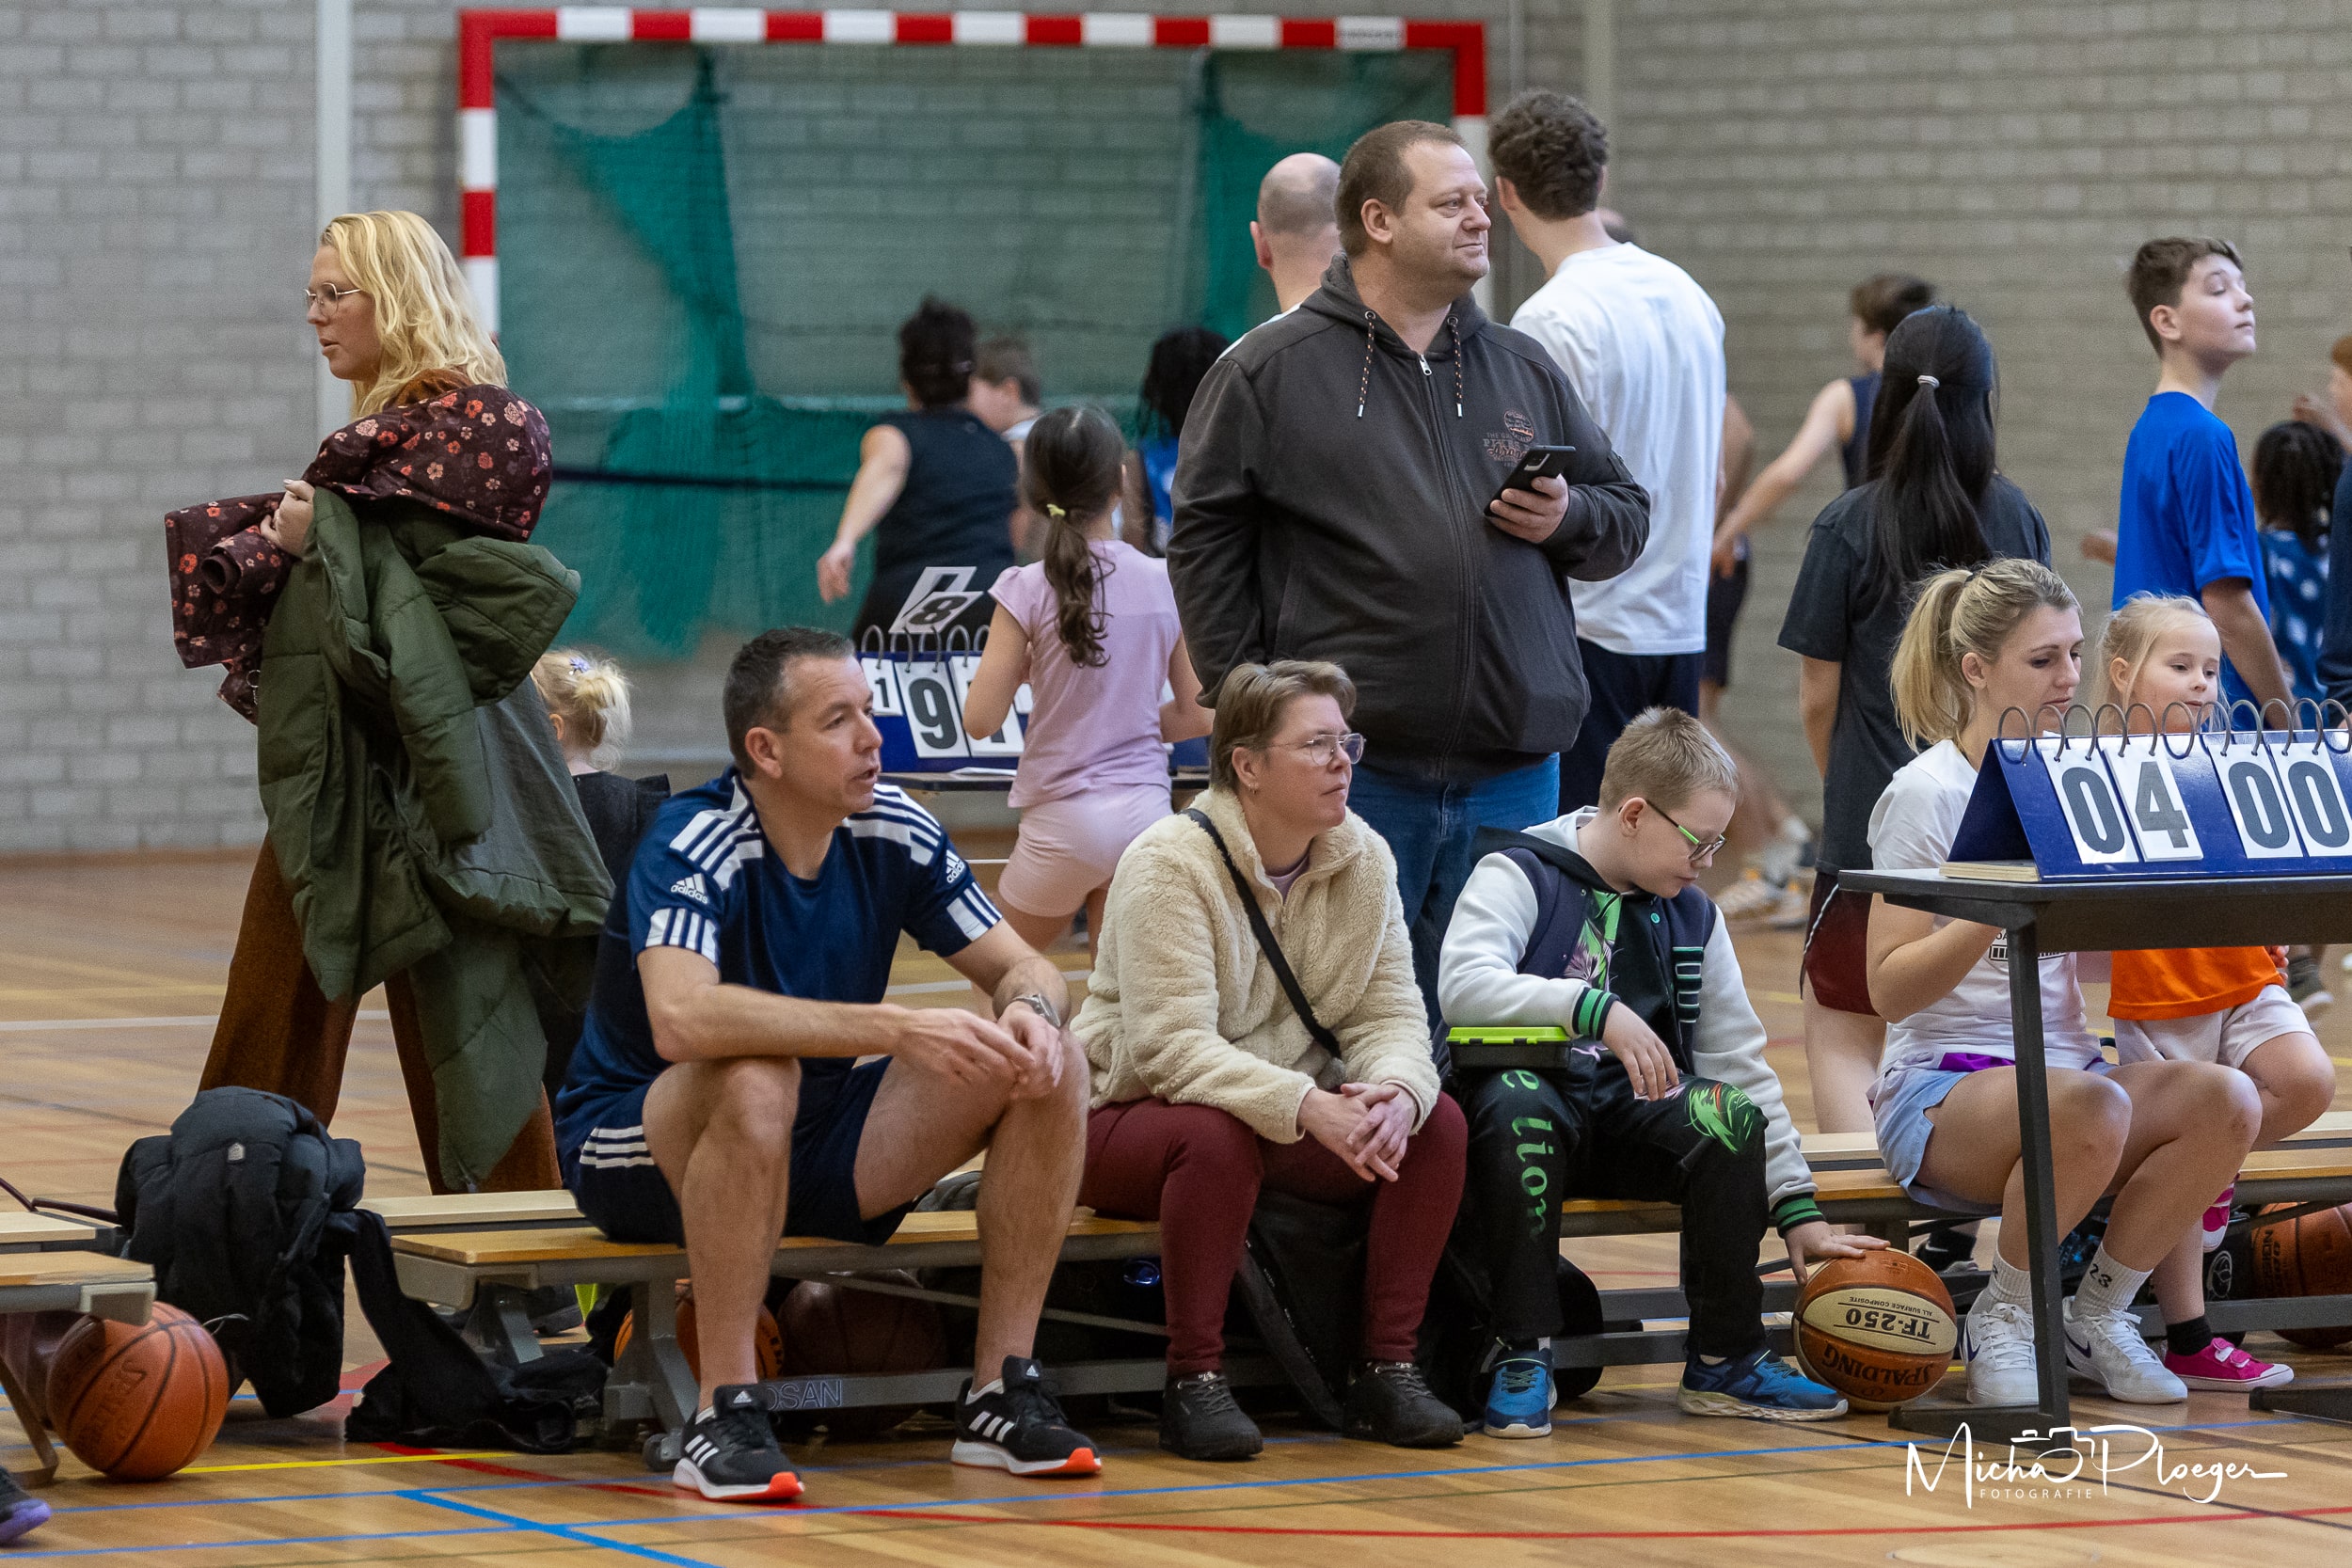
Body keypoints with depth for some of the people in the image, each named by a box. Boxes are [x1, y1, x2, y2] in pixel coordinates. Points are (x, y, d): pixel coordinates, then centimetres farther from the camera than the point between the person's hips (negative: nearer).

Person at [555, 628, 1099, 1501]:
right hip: (641, 1148, -6)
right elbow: (682, 1020, -41)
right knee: (756, 1079, -40)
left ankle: (999, 1394, -8)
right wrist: (895, 1028, -44)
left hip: (817, 1147, 6)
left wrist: (1032, 1012, -24)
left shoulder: (891, 831, -4)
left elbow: (1021, 967, 3)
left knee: (1052, 1073, -11)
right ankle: (724, 1415, -32)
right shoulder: (693, 846, -23)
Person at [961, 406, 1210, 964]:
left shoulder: (1030, 590, -10)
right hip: (1147, 809, 3)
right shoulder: (1166, 583, 1)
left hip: (1065, 818, -3)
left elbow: (980, 720, -9)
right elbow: (1198, 716, 7)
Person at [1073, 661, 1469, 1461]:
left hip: (1304, 1115, 6)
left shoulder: (1363, 859, 1)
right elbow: (1173, 1046, -28)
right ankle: (1193, 1381, -25)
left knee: (1436, 1122, -16)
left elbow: (1391, 1013, -4)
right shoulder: (1170, 863, -19)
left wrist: (1396, 1092, -29)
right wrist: (1305, 1108, -40)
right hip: (1139, 1116, -6)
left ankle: (1387, 1367, -9)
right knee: (1217, 1136, -38)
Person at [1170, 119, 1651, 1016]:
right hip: (1351, 766, -4)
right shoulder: (1271, 370, 0)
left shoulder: (1524, 370, 14)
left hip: (1514, 766, 4)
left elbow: (1628, 514, 20)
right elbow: (1206, 541, -1)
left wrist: (1569, 520, -3)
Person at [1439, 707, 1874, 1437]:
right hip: (1536, 1096, -4)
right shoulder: (1520, 875, -4)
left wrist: (1799, 1210, 7)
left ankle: (1725, 1356, -11)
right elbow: (1462, 984, -23)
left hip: (1632, 1114, 5)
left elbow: (1740, 1062, 12)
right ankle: (1521, 1352, -26)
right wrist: (1598, 1009, -32)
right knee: (1519, 1103, -39)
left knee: (1733, 1114, -25)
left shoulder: (1690, 915, 13)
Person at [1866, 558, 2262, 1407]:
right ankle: (2002, 1319, -12)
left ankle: (2095, 1314, -5)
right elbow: (1890, 989, -13)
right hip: (1942, 1083, -6)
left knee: (2227, 1100, -24)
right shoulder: (1927, 792, -6)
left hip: (2065, 1068, 6)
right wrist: (1993, 916, -27)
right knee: (2090, 1108, -38)